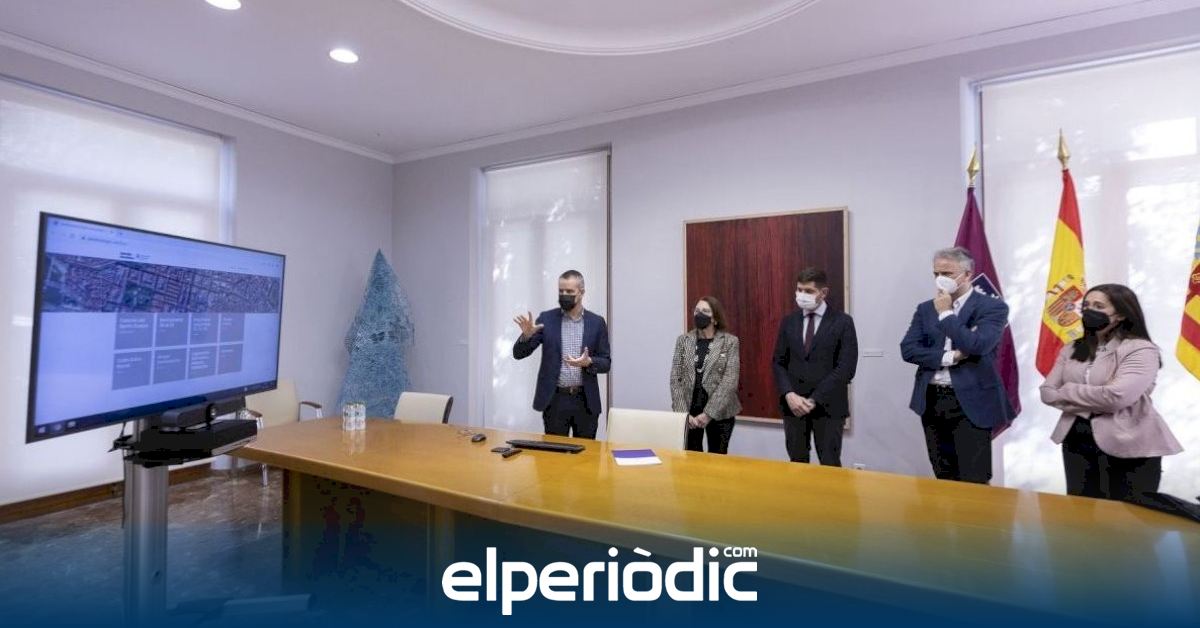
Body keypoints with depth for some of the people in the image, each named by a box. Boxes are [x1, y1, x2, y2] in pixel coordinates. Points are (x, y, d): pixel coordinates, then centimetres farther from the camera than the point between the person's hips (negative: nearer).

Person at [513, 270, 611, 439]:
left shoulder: (596, 322, 2)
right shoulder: (546, 318, 1)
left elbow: (606, 363, 3)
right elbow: (519, 354, -1)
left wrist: (588, 362, -18)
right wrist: (527, 335, -22)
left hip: (586, 401, 1)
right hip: (555, 400, 0)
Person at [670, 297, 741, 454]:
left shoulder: (730, 341, -3)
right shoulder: (683, 340, 4)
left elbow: (730, 381, -11)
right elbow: (675, 378, 0)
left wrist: (708, 413, -16)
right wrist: (683, 413, -10)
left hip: (719, 411, -1)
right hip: (688, 411, 2)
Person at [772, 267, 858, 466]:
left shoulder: (843, 322, -3)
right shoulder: (788, 322, 9)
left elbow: (846, 368, -10)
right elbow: (778, 363, 7)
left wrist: (814, 400, -15)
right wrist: (789, 394, -10)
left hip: (827, 406, -3)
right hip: (793, 404, 3)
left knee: (829, 466, 3)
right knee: (797, 463, 11)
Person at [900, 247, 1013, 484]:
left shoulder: (992, 307, -3)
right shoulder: (925, 309, 9)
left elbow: (978, 346, -20)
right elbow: (908, 349, -1)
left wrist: (946, 314, -11)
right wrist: (948, 357, -13)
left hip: (970, 403, -4)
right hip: (932, 402, 4)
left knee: (974, 481, -1)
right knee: (944, 479, 13)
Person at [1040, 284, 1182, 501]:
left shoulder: (1141, 350, -9)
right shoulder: (1072, 349, 8)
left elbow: (1117, 397, -23)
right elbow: (1047, 392, 1)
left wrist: (1068, 392, -10)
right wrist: (1094, 402, -13)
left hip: (1128, 449, -5)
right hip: (1077, 442, 5)